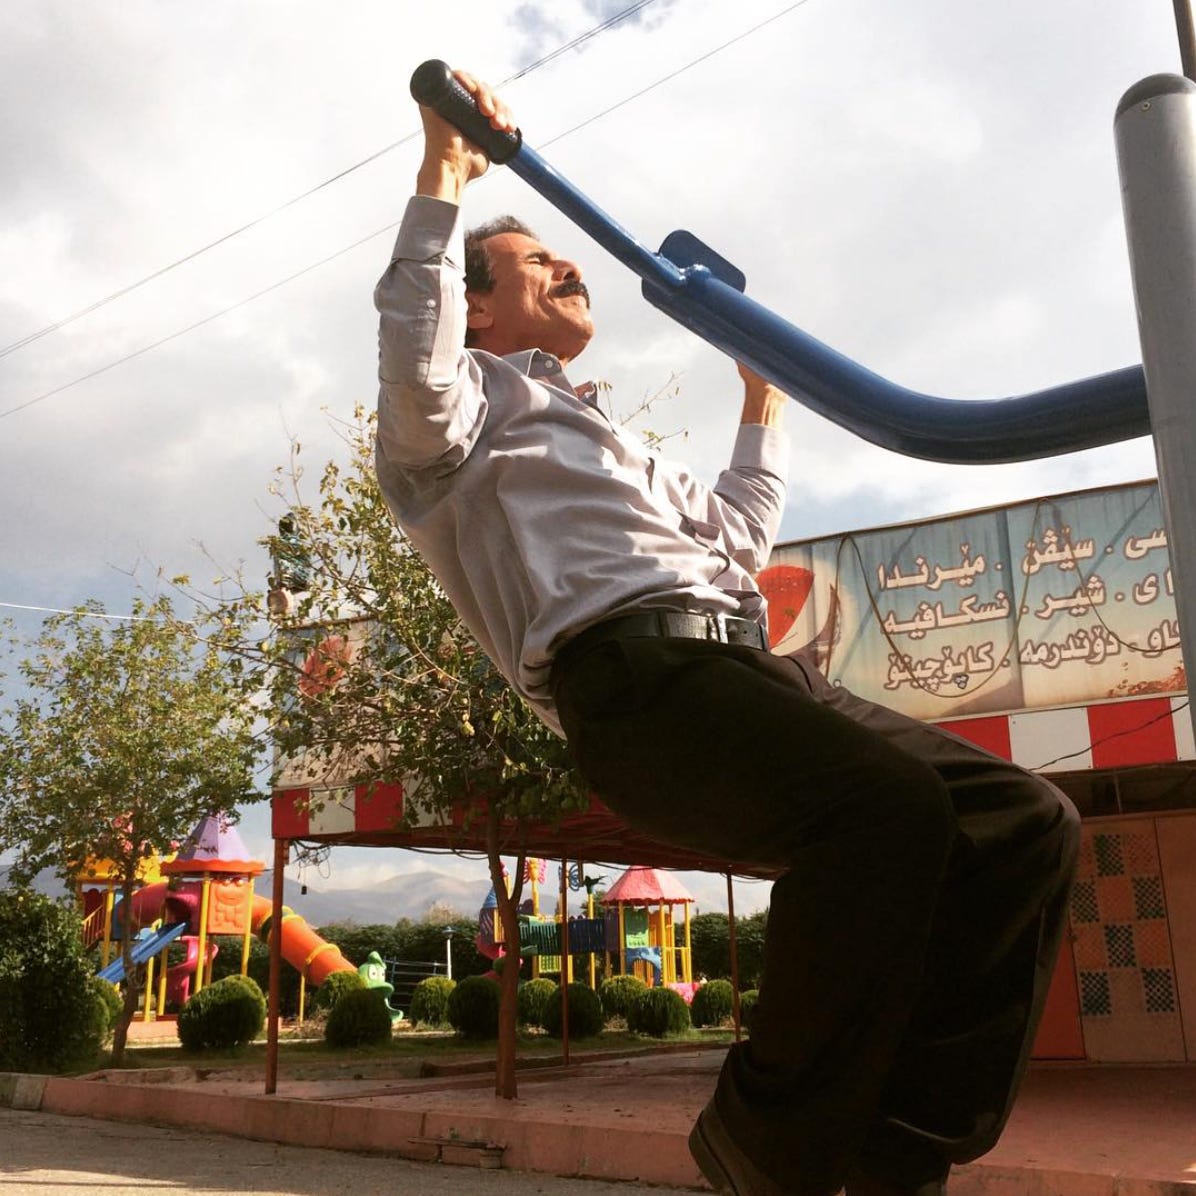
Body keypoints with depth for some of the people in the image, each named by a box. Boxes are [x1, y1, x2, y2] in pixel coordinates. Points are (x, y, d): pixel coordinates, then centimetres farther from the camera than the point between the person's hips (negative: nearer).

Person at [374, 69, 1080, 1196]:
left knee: (1023, 819, -6)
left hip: (748, 663, 8)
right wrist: (443, 180, -4)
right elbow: (417, 370, -9)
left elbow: (734, 535, 48)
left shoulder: (613, 446, 41)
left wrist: (763, 397, 53)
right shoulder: (476, 403, 16)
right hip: (635, 672, -8)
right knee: (886, 808, -33)